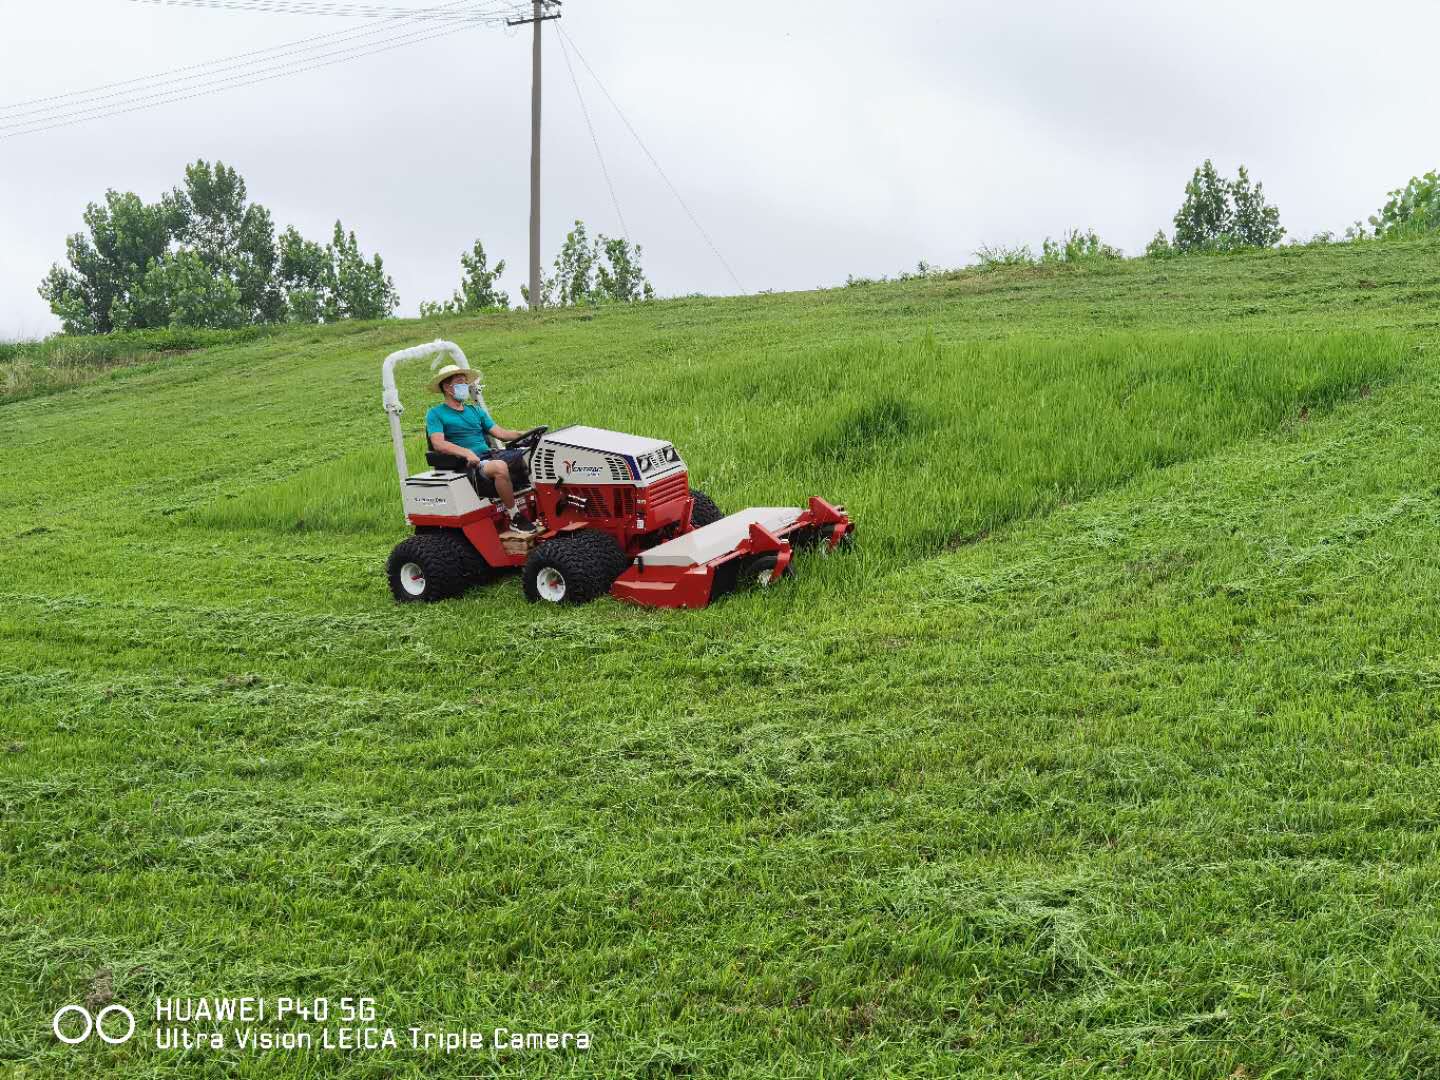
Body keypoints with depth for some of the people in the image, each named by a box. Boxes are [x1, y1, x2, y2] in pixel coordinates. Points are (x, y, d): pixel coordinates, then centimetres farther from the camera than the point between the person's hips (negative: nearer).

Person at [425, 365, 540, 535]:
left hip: (490, 454, 7)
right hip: (466, 463, -7)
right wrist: (466, 452, -27)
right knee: (500, 467, -36)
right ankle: (515, 518, -27)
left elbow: (499, 432, 15)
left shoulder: (475, 410, 24)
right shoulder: (435, 414, 4)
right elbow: (438, 444, -12)